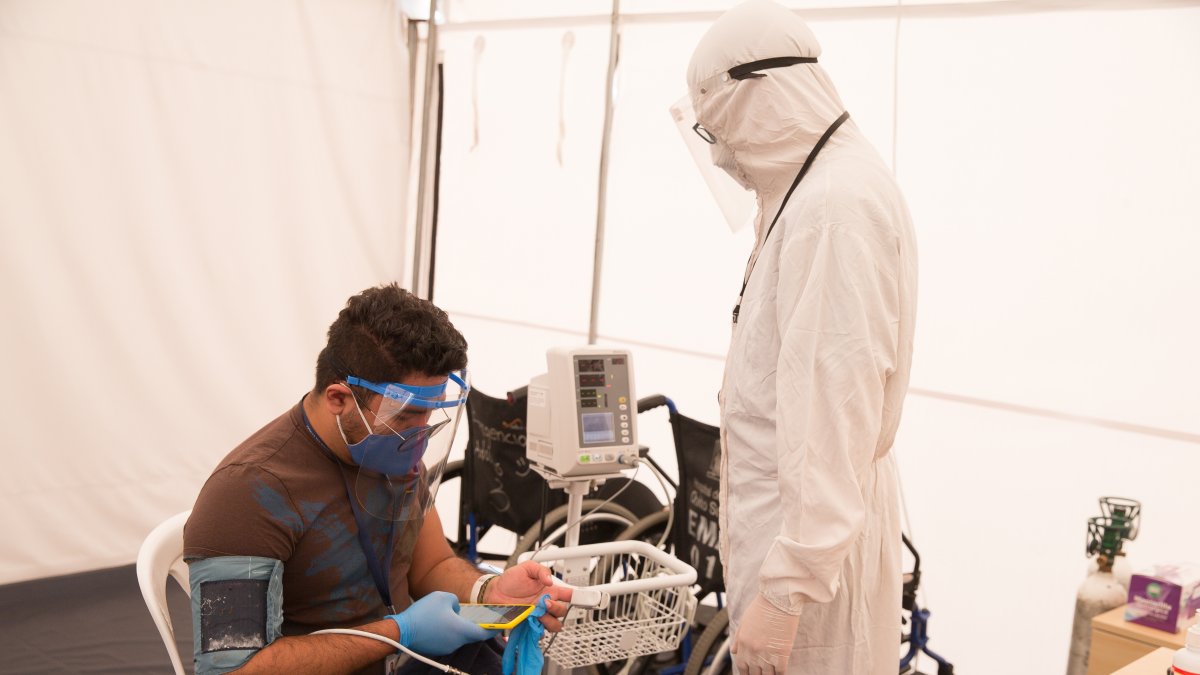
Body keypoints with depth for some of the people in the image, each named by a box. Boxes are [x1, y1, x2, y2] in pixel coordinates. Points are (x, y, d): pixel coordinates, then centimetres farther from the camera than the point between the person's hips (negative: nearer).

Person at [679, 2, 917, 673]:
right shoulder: (813, 186, 13)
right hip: (795, 512, 10)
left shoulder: (837, 205, -20)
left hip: (812, 534, -10)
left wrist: (787, 587, -23)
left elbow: (834, 406, -25)